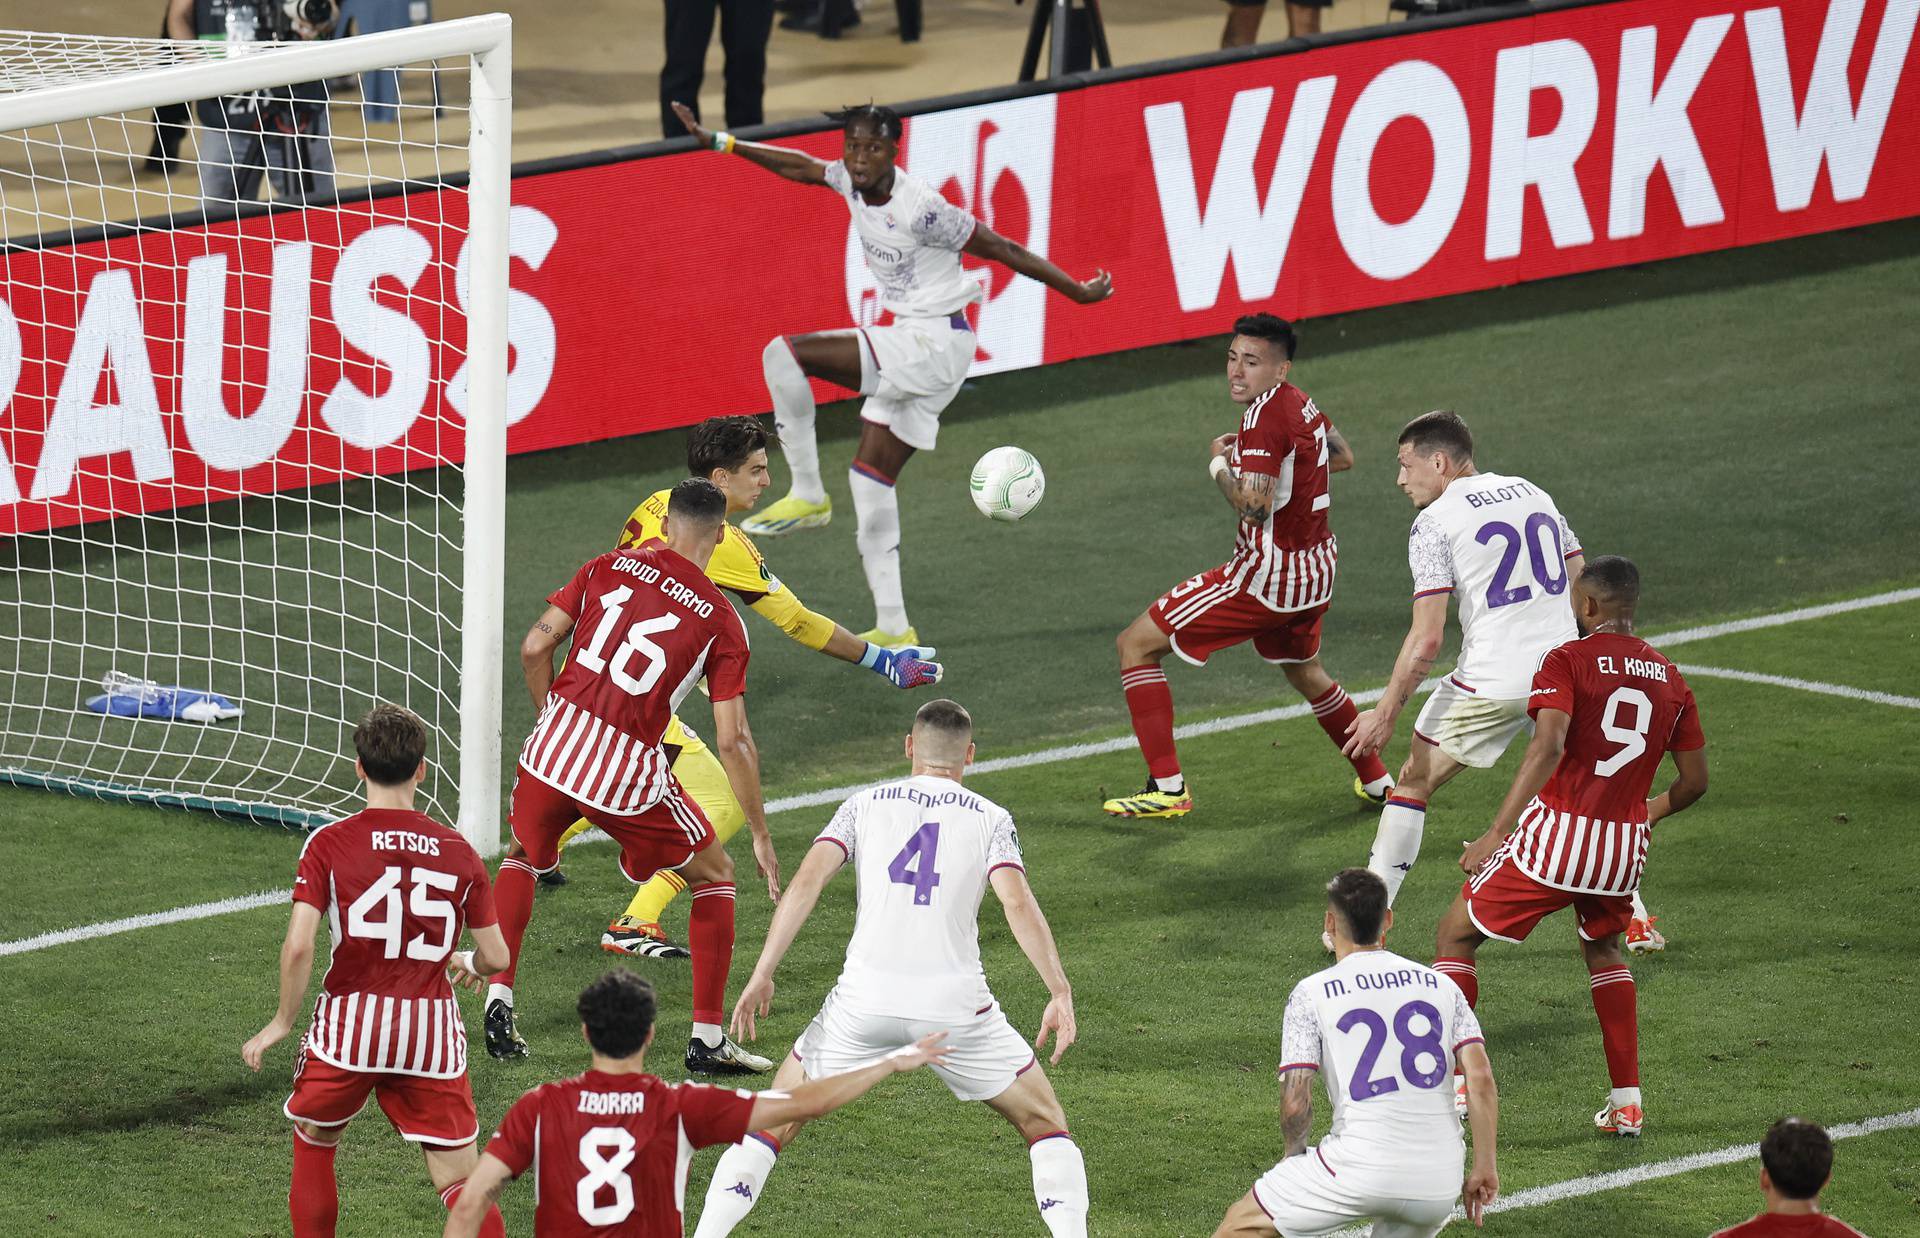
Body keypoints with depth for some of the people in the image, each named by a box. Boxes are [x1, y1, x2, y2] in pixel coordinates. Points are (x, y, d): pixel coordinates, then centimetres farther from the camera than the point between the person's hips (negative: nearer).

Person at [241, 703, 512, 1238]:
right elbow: (496, 956, 5)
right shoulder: (458, 852, 1)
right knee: (460, 1182, 5)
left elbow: (298, 947, -14)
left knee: (314, 1143, 25)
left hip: (350, 1021, -1)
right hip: (432, 1028, 1)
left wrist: (282, 1022, 1)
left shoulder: (329, 843, -6)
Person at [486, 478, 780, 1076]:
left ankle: (498, 1002, 20)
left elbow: (534, 649, 3)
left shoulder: (609, 567, 7)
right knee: (713, 875, 18)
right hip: (629, 769, -2)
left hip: (556, 740, 3)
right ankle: (707, 1038, 15)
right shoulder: (720, 619, 0)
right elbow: (733, 741, -3)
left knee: (521, 855, 31)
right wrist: (761, 837, 5)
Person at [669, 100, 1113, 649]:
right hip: (911, 343, 9)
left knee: (784, 354, -17)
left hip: (935, 344, -9)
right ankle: (893, 629, 10)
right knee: (872, 475, 8)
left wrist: (1077, 291, -7)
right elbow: (801, 166, 21)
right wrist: (718, 141, 23)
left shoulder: (919, 208, -21)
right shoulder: (853, 182, 3)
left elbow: (1003, 249, -14)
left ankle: (807, 495, -7)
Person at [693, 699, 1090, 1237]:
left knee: (776, 1118, 17)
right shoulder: (990, 819, 9)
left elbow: (807, 881, -1)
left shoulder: (865, 805, 12)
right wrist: (1060, 994, -11)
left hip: (864, 999, 1)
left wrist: (762, 975, -3)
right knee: (1044, 1122, 17)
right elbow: (1018, 904, -7)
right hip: (956, 1002, -1)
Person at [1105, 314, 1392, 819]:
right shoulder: (1300, 404, 6)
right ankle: (1376, 781, 45)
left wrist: (1221, 465, -11)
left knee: (1136, 644, -3)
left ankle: (1167, 787, -7)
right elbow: (1342, 457, 26)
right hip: (1315, 571, 9)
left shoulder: (1265, 416, -21)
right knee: (1304, 672, 35)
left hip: (1265, 575, -9)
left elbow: (1254, 506, -29)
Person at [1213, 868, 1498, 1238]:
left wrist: (1294, 1152, 15)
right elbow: (1481, 1079, 2)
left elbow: (1295, 1102, -5)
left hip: (1361, 1172, -4)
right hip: (1439, 1185, 4)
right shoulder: (1440, 985, 12)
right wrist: (1485, 1166, 8)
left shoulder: (1312, 993, 2)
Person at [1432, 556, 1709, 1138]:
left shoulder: (1568, 662, -7)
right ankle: (1627, 1103, 24)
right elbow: (1694, 780, 14)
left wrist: (1495, 834, -25)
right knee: (1602, 949, 31)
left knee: (1455, 935, 12)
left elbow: (1548, 746, -22)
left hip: (1556, 834, -5)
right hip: (1626, 844, 5)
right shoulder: (1670, 679, 10)